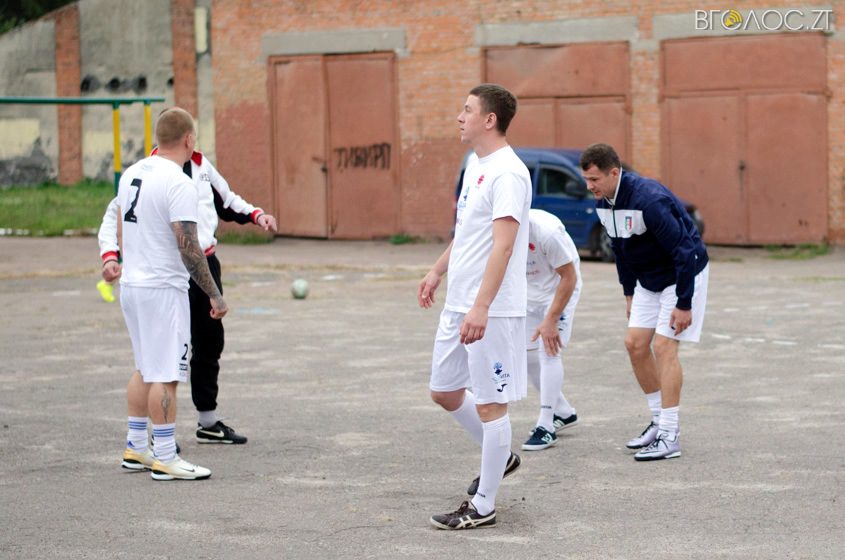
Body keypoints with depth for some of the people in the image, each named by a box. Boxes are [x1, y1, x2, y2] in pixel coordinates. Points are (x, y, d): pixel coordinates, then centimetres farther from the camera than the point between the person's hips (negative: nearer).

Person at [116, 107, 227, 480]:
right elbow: (188, 247, -19)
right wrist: (214, 295, -13)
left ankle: (135, 448, 24)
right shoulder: (178, 184, -17)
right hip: (163, 290, -9)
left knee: (145, 368, 19)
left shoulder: (131, 174, 9)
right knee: (166, 375, -4)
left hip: (131, 283, 9)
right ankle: (164, 459, -1)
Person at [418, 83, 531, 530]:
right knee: (444, 392, 17)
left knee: (489, 403, -1)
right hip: (457, 305, 10)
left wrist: (481, 308, -31)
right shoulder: (475, 164, 12)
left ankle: (482, 506, 8)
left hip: (492, 311, -10)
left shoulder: (507, 173, -18)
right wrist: (438, 271, 32)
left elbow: (503, 245, -25)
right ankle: (499, 457, 36)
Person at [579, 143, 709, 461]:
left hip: (684, 274, -8)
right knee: (635, 344, 4)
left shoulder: (649, 199, -31)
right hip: (649, 278, 8)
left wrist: (684, 304, -26)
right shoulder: (604, 203, -4)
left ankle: (669, 436, -10)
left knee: (663, 346, -13)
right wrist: (629, 293, 16)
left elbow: (683, 251, -28)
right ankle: (659, 421, 17)